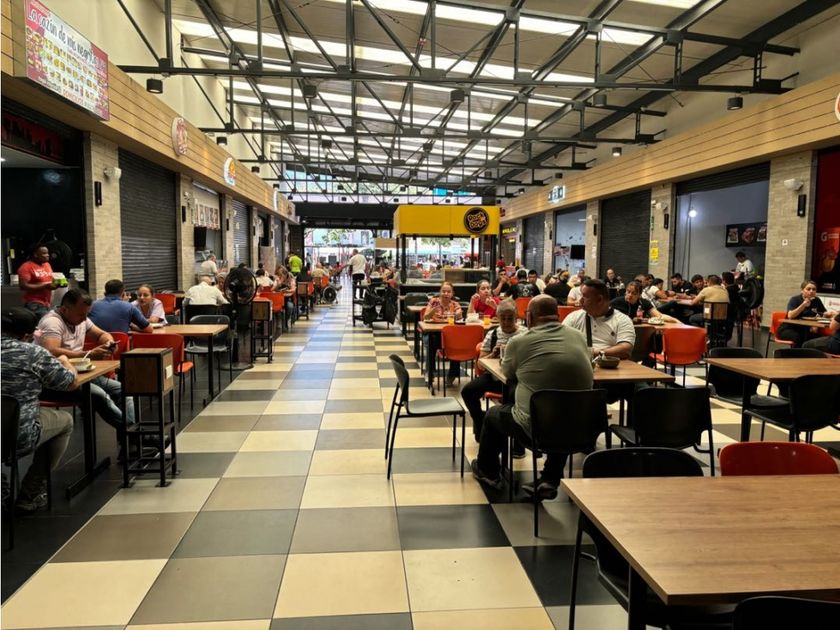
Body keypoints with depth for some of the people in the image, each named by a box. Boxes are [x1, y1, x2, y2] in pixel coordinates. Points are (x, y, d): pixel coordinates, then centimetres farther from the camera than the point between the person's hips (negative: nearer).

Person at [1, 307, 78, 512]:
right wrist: (65, 362, 18)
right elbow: (72, 383, -3)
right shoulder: (32, 353, -13)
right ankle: (30, 495, 21)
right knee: (65, 420, 18)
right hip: (17, 436, -6)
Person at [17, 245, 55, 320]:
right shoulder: (26, 267, -9)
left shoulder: (47, 264, 14)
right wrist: (45, 286, -19)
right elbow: (24, 286, -17)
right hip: (34, 304, -7)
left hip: (47, 303, 7)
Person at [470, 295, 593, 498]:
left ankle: (488, 472, 46)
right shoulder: (578, 336, 1)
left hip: (534, 427, -3)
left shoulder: (518, 342, -11)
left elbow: (507, 374, 8)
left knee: (493, 414, 26)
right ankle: (550, 481, 31)